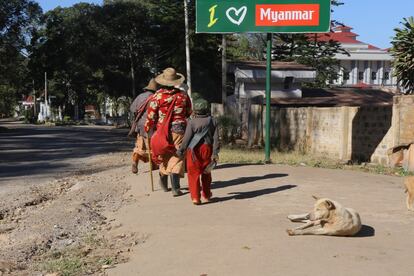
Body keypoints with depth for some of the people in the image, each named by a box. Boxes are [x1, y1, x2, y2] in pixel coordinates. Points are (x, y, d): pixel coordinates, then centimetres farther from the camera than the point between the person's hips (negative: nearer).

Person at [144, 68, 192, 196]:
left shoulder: (157, 95, -6)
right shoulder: (183, 95, 0)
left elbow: (151, 115, -5)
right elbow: (189, 113, 11)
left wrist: (147, 128, 8)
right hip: (179, 130, 0)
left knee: (163, 156, 17)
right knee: (176, 157, -1)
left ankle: (164, 184, 32)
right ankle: (175, 188, -9)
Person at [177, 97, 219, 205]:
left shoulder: (192, 122, -7)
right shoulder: (212, 121, 1)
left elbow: (187, 138, -7)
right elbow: (215, 138, -3)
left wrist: (181, 150, 1)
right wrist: (215, 152, -2)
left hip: (194, 149, -3)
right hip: (207, 148, 3)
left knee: (193, 173, 3)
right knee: (206, 173, 19)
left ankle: (195, 197, -4)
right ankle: (206, 195, 30)